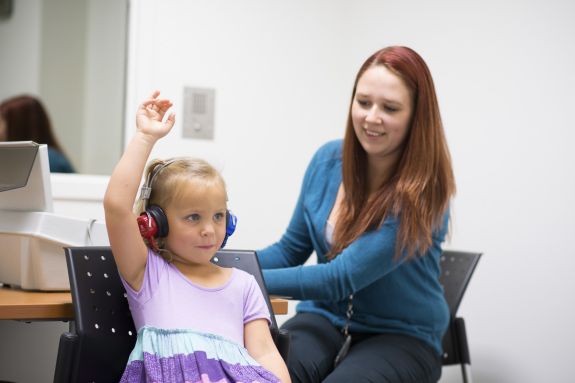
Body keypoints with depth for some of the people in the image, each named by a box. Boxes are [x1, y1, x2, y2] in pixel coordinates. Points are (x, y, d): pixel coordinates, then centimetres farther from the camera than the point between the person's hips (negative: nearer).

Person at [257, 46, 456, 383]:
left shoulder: (421, 193, -18)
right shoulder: (329, 160, -1)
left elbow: (342, 278, -23)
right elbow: (290, 251, 11)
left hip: (401, 337, -3)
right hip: (325, 318, 3)